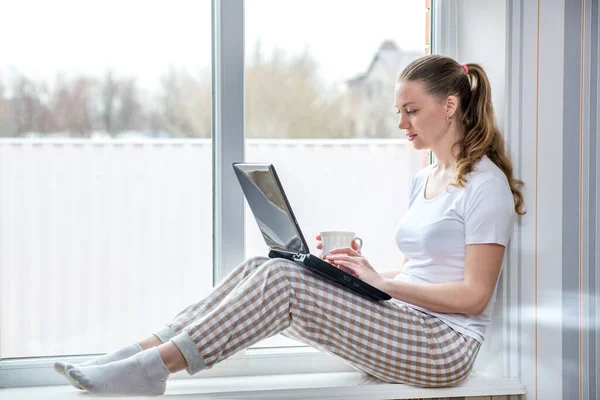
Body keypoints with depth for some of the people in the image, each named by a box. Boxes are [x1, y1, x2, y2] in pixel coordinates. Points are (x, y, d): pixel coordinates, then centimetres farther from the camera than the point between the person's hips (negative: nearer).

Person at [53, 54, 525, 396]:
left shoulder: (486, 184, -9)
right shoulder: (424, 180, 18)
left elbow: (474, 296, -15)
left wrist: (383, 281, -15)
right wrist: (364, 270, 4)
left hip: (446, 347, -8)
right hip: (403, 323, 8)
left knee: (281, 280, -25)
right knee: (260, 267, -12)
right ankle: (144, 350, -19)